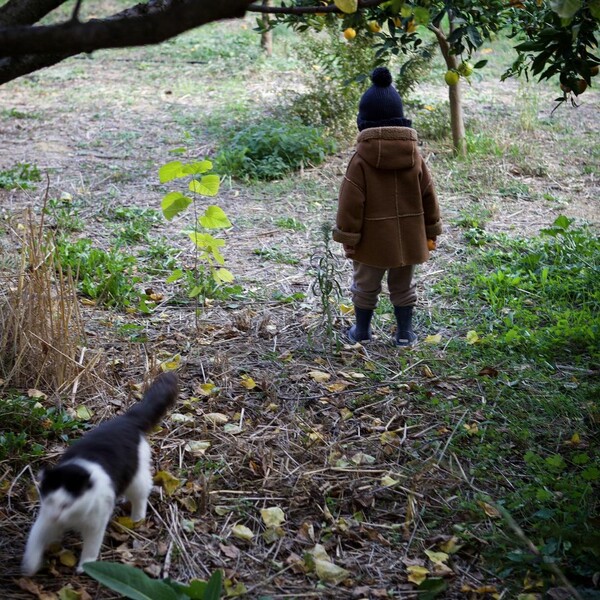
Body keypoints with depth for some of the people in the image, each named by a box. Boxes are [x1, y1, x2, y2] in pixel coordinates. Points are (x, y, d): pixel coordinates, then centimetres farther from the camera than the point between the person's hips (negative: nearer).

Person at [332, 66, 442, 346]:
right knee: (402, 287, 17)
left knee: (365, 286, 13)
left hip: (373, 240, -3)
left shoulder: (361, 160, -15)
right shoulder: (414, 156, -2)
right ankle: (404, 333, 23)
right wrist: (431, 232, 15)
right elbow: (428, 196, 4)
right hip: (408, 238, 3)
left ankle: (361, 331, 25)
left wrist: (348, 238, -6)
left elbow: (351, 202, -14)